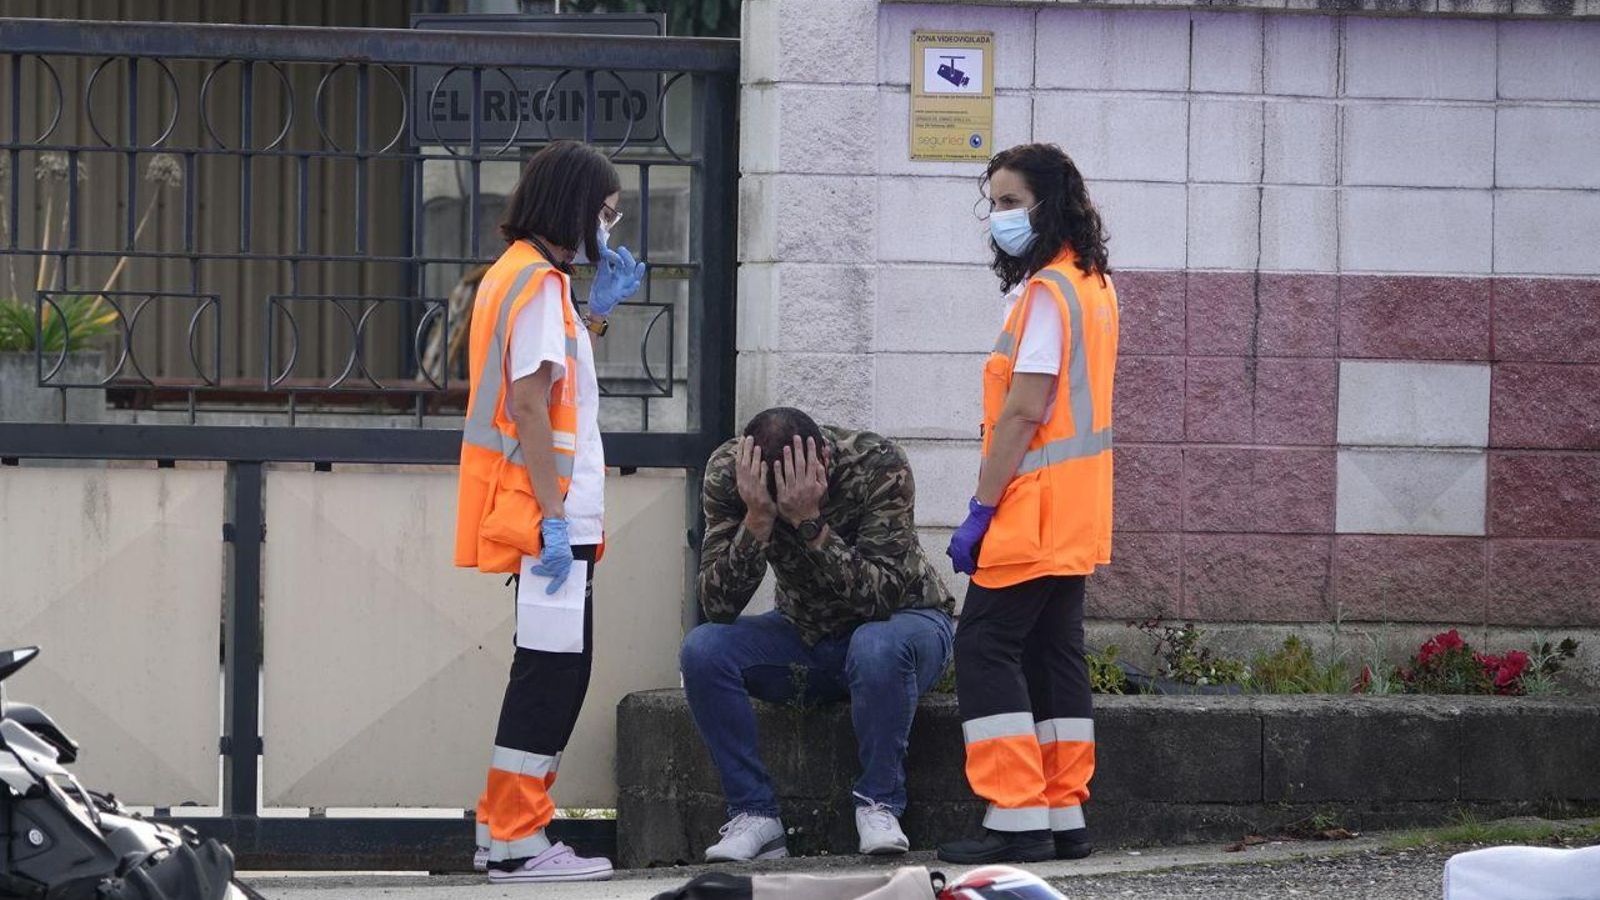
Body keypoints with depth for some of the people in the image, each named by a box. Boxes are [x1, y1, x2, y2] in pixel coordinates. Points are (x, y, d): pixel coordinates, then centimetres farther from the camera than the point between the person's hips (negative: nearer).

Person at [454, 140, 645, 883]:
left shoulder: (517, 274, 17)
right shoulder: (540, 282, -13)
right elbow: (529, 404, -19)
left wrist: (597, 310, 17)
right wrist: (554, 520, -21)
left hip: (546, 516, 10)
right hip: (550, 515, -10)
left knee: (552, 671, 14)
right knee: (555, 670, -7)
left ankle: (506, 829, 17)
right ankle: (515, 842, -6)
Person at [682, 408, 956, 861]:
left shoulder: (879, 465, -27)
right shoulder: (729, 470, -19)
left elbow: (881, 597, -34)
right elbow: (718, 606, -25)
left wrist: (811, 523, -42)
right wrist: (757, 520, -38)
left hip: (905, 622, -3)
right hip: (805, 636, 3)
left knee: (877, 644, -38)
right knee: (703, 649, -23)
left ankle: (879, 804, -21)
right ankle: (754, 814, -15)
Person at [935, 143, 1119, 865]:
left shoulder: (1045, 292, -16)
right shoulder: (1092, 284, 15)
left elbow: (1024, 410, -20)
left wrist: (980, 510, -19)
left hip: (1035, 507, -10)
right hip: (1075, 515, 10)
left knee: (986, 647, -8)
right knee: (1053, 650, 12)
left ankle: (1016, 818, -12)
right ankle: (1064, 815, 12)